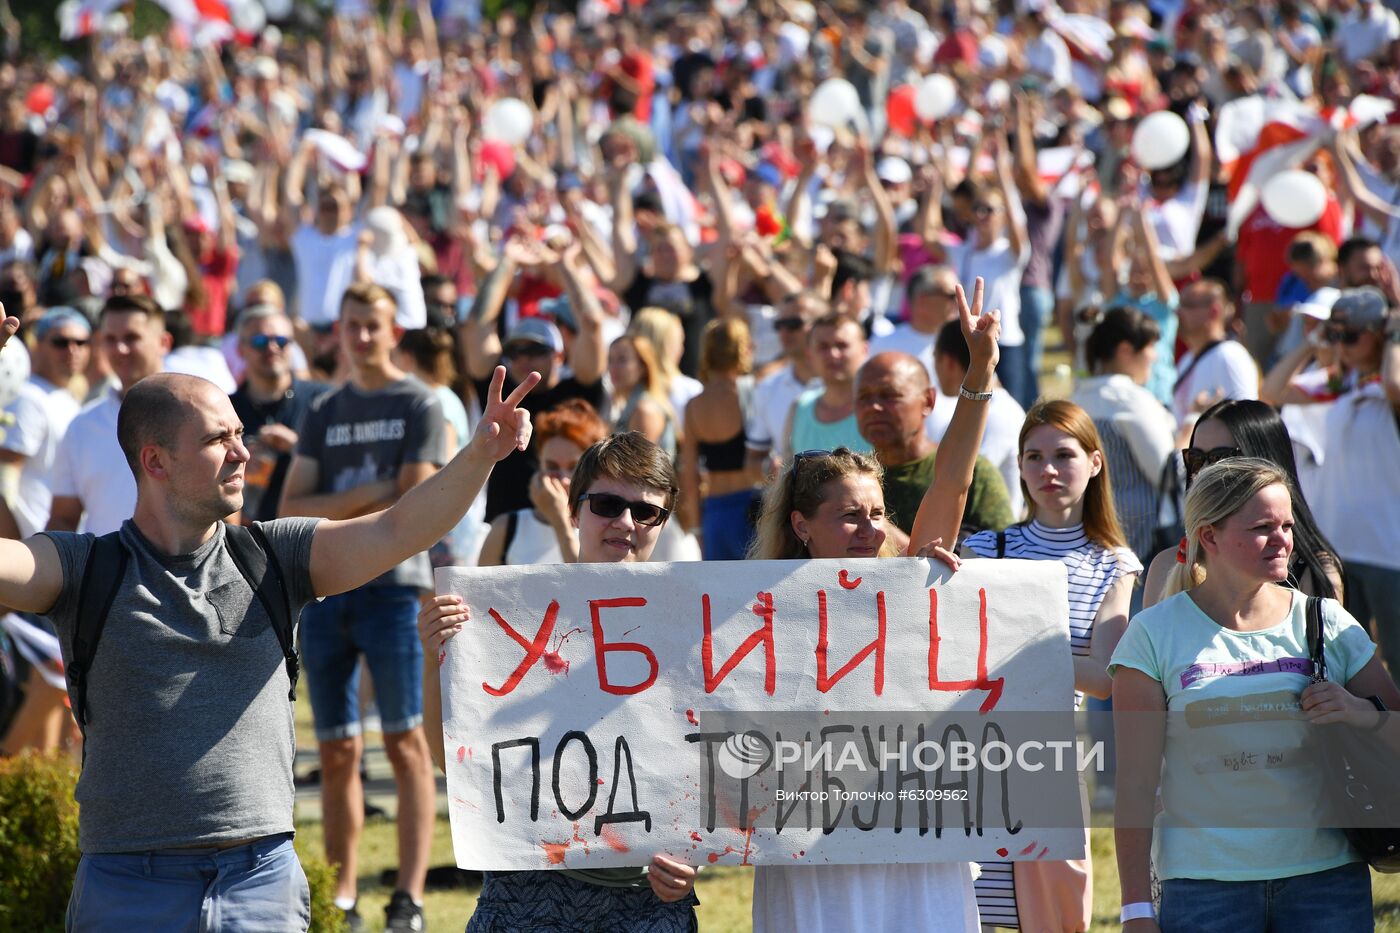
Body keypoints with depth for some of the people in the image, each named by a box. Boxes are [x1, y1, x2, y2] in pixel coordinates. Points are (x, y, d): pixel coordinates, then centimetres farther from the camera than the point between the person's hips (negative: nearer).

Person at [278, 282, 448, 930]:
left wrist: (332, 513, -1)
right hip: (325, 589, 5)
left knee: (405, 741, -6)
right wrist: (365, 495, -9)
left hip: (393, 585, -5)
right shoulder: (325, 413, 16)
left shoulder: (419, 405, 2)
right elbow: (292, 509, 6)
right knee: (336, 751, 6)